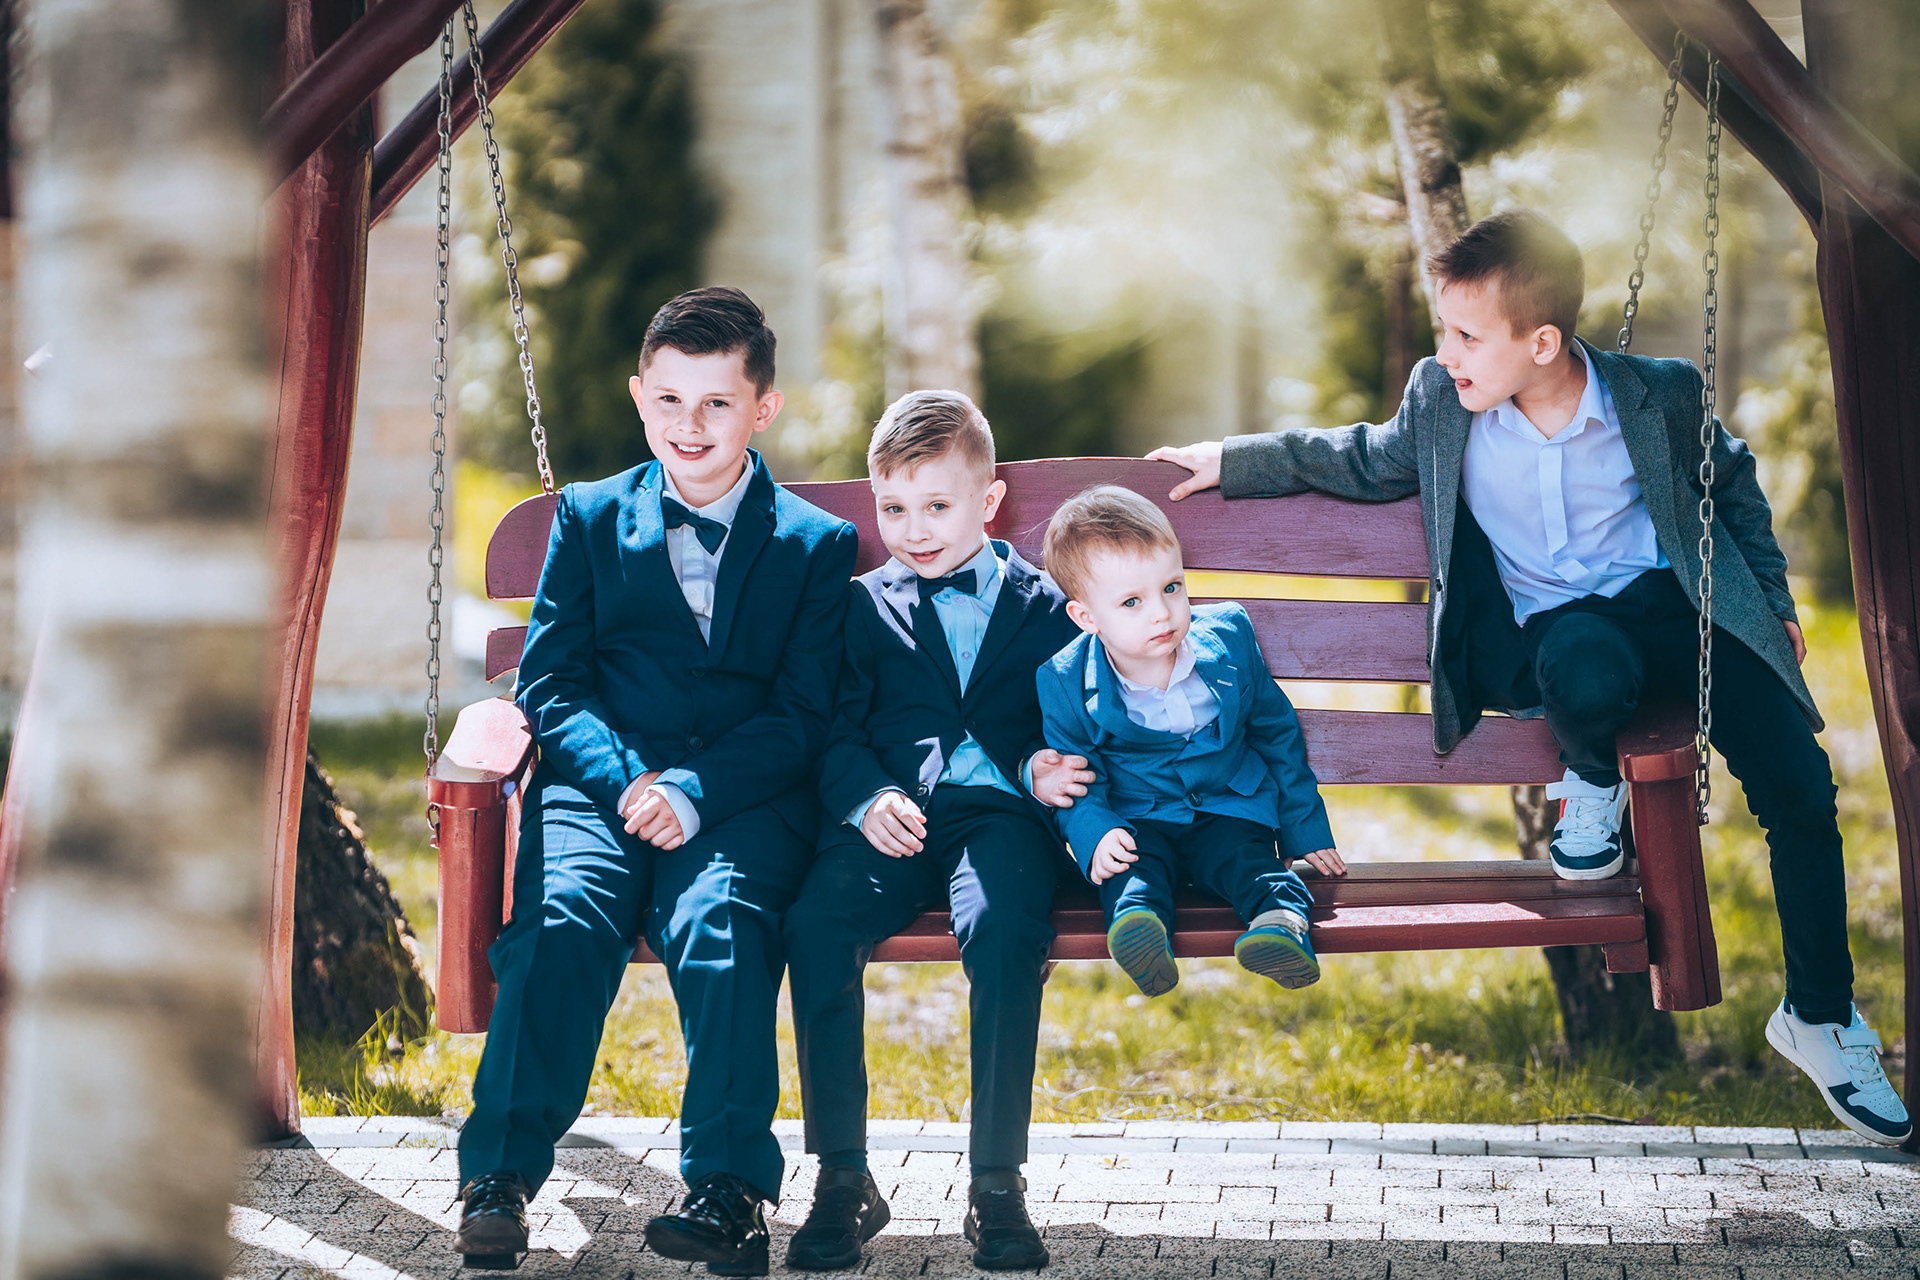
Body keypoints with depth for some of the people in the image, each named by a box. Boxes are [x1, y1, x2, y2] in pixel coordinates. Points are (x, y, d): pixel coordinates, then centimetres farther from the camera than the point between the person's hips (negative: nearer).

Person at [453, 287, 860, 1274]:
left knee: (720, 923, -32)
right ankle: (501, 1171, -27)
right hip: (598, 784, 1)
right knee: (562, 919, -28)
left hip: (745, 800, -1)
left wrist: (692, 792, -15)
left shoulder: (817, 544, 11)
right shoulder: (589, 518, 16)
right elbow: (550, 684, 8)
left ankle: (727, 1184, -30)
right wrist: (626, 777, -11)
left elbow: (802, 713, 2)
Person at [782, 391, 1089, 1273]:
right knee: (815, 923, -29)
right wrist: (868, 797, -11)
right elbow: (837, 733, 10)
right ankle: (842, 1177, -19)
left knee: (1002, 929, -35)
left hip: (999, 812, -1)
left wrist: (1043, 772, -10)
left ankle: (998, 1182, -26)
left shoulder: (1041, 607, 18)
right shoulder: (865, 606, 20)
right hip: (891, 817, 2)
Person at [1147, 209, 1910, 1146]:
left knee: (1800, 783, -17)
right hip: (1551, 633, 0)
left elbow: (1732, 483, 12)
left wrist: (1773, 602, 15)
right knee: (1585, 666, -41)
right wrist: (1236, 462, 14)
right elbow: (1373, 462, 16)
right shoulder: (1440, 400, -4)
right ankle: (1591, 785, -3)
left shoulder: (1662, 394, -7)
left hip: (1673, 605, 1)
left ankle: (1820, 1018, 2)